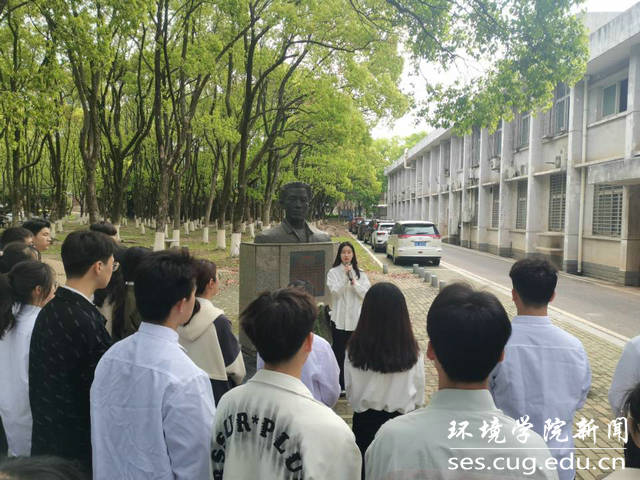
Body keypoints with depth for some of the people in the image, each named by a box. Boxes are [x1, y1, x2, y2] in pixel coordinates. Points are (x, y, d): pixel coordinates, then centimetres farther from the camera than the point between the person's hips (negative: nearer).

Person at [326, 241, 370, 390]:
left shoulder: (360, 273, 5)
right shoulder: (333, 273, -1)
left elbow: (366, 293, -3)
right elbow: (335, 292, -14)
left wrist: (354, 282, -17)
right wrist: (345, 276, -21)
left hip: (356, 318, 2)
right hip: (339, 318, -2)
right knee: (339, 351, 2)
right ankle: (340, 385, 12)